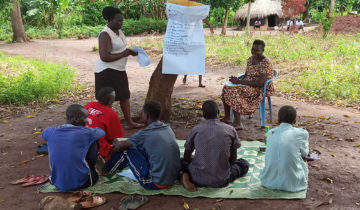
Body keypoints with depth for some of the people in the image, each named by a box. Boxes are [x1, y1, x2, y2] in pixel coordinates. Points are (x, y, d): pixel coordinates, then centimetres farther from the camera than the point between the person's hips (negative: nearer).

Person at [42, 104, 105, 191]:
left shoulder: (51, 132, -5)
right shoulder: (84, 133, -16)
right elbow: (102, 132, 6)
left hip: (57, 183, 4)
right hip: (81, 183, -4)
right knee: (93, 141, 9)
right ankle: (91, 167, 28)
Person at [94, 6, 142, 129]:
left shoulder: (118, 31, 8)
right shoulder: (105, 35, -18)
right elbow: (104, 57, -27)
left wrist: (131, 52, 3)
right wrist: (124, 54, -23)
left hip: (119, 70, 9)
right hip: (106, 71, -9)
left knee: (125, 96, 14)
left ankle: (129, 122, 26)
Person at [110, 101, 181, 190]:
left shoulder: (145, 134, -14)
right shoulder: (168, 128, 7)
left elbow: (121, 146, 1)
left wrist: (112, 147, 25)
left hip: (156, 183, -7)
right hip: (174, 178, 7)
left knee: (128, 149, 5)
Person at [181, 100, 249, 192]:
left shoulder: (196, 130, -1)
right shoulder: (230, 130, -3)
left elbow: (186, 157, 8)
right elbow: (233, 159, 6)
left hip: (198, 179, 0)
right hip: (220, 181, 0)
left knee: (183, 162, 32)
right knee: (244, 163, 25)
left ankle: (186, 176, 0)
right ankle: (224, 176, 3)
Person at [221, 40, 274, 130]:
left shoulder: (266, 63, -16)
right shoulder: (250, 59, 10)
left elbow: (260, 83, -24)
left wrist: (240, 82, -23)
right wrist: (238, 80, -7)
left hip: (260, 89, -8)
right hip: (248, 85, 8)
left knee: (234, 92, -29)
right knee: (226, 88, -9)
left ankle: (237, 123, -27)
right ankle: (227, 117, 1)